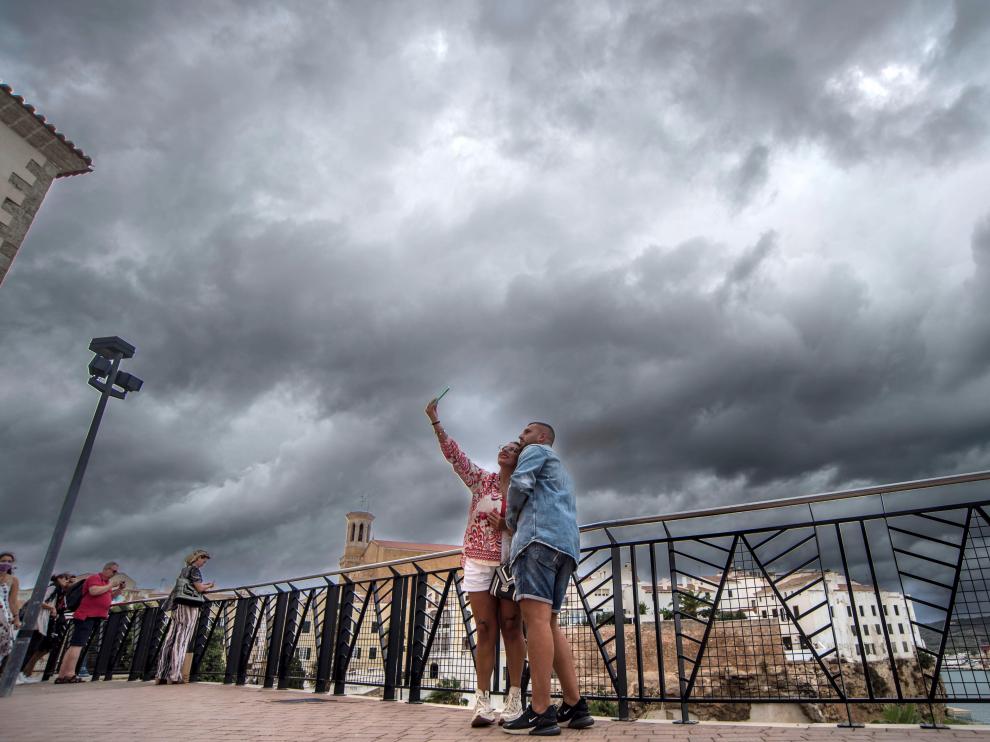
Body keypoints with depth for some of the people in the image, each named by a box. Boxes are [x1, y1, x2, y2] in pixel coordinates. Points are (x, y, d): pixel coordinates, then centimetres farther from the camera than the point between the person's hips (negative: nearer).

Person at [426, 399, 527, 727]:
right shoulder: (481, 479, 6)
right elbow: (454, 454, -3)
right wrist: (435, 421, -11)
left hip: (511, 565, 0)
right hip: (479, 564, 1)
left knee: (511, 627, -2)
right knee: (485, 630, 0)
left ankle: (515, 699, 5)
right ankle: (483, 702, 4)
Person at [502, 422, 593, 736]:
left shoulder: (536, 451, 13)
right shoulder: (560, 472, 38)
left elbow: (520, 483, -4)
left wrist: (511, 521, 10)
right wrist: (520, 522, 24)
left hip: (541, 535, -9)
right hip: (566, 546, 9)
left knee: (535, 616, -17)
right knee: (548, 622, 7)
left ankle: (540, 712, -24)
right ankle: (575, 706, 2)